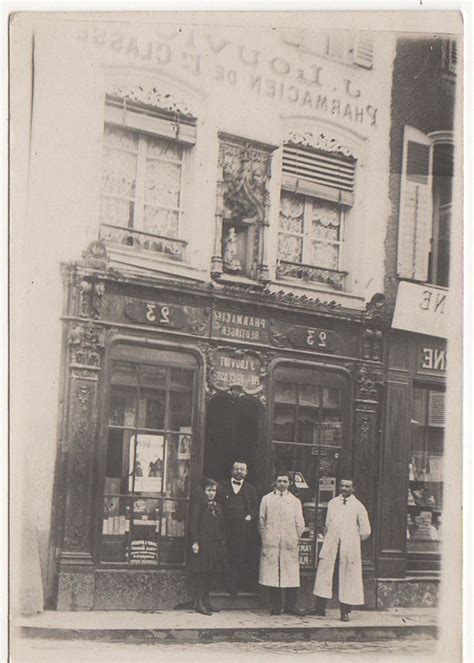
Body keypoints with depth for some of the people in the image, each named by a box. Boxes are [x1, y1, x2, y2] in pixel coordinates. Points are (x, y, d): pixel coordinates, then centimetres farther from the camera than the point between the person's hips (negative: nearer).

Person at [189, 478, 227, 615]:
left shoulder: (217, 506, 16)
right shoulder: (198, 504, -4)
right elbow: (193, 524, -10)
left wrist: (223, 541, 10)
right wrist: (195, 542, -16)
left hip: (215, 545, 7)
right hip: (202, 543, -7)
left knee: (209, 574, 10)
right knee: (200, 574, -6)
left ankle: (206, 601, 17)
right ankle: (199, 603, -4)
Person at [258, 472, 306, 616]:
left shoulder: (295, 501, 12)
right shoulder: (266, 499, 11)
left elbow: (300, 524, 12)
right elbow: (261, 520, 11)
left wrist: (294, 539, 8)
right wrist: (265, 537, 7)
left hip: (289, 544, 0)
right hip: (271, 543, 0)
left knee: (291, 575, -4)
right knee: (272, 573, -2)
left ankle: (290, 605, 1)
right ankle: (275, 606, 4)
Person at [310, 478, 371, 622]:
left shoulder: (358, 506, 1)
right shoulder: (332, 503, 11)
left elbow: (365, 531, 6)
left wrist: (353, 541, 8)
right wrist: (328, 539, 13)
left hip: (349, 547, -3)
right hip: (331, 546, 3)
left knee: (348, 577, -1)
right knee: (324, 574, 1)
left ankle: (345, 611, 4)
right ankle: (320, 608, 7)